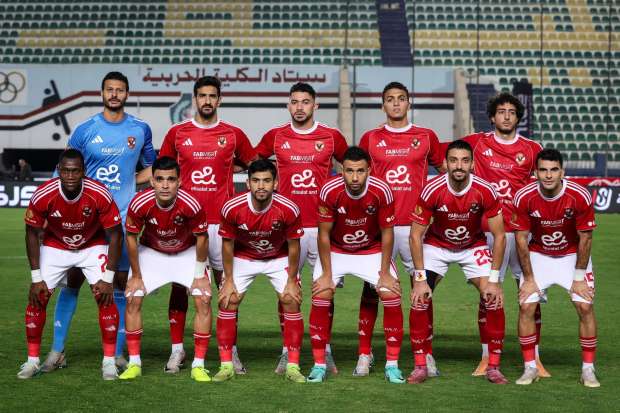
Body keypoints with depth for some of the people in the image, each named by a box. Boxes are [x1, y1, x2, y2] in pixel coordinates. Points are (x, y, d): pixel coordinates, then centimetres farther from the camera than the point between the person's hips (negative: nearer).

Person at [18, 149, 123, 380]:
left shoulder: (99, 195, -30)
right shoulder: (43, 196, -28)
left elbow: (115, 234, -19)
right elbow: (32, 234, -12)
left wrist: (108, 278, -20)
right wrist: (36, 278, -14)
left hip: (93, 246, -1)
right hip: (55, 246, 1)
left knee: (105, 297, -14)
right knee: (37, 298, -8)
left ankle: (109, 361, -3)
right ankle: (32, 360, 5)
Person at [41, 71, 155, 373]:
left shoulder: (140, 130, 6)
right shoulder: (85, 130, 2)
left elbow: (151, 167, 19)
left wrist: (128, 183, 4)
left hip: (123, 218, 1)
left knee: (121, 282, 2)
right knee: (73, 279, -1)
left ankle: (117, 353, 9)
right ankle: (57, 351, 5)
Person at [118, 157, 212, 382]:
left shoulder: (191, 205, -33)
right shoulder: (139, 203, -30)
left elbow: (201, 238, -16)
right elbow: (131, 238, -13)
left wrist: (200, 275, -9)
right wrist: (136, 276, -8)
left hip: (187, 253, -1)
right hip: (151, 252, 1)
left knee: (204, 300, -13)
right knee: (133, 299, -11)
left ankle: (198, 365, -3)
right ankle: (134, 363, 1)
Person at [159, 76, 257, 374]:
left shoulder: (234, 135, 6)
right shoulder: (177, 133, 7)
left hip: (222, 220, 0)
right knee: (179, 284, 2)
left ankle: (230, 350, 8)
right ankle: (177, 349, 9)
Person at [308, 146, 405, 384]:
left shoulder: (381, 191, -24)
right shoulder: (330, 191, -25)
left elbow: (387, 233, -12)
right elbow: (324, 234, -15)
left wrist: (385, 273, -12)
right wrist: (327, 274, -15)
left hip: (372, 251, 1)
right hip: (335, 251, 0)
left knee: (392, 296, -14)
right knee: (320, 298, -17)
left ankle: (392, 365, -3)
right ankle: (319, 365, -4)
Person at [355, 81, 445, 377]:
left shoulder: (426, 137, 9)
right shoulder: (370, 138, 9)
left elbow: (445, 172, 18)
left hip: (416, 225, 0)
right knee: (371, 288, 0)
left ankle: (427, 355, 10)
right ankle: (365, 354, 8)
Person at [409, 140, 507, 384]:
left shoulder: (485, 192, -25)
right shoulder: (432, 191, -26)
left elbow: (499, 236, -15)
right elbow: (416, 235, -17)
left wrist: (493, 279, -18)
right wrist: (420, 279, -20)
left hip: (474, 247, 1)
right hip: (436, 246, 0)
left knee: (494, 299, -13)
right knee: (420, 299, -15)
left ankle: (493, 367, 0)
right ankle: (420, 366, -3)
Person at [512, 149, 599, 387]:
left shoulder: (580, 196, -24)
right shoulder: (524, 197, -21)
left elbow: (585, 238, -13)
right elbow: (521, 239, -11)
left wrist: (579, 277, -11)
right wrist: (529, 278, -10)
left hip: (572, 256, -1)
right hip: (538, 256, 1)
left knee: (585, 306, -12)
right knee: (526, 306, -11)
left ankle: (588, 370, 1)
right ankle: (530, 368, 3)